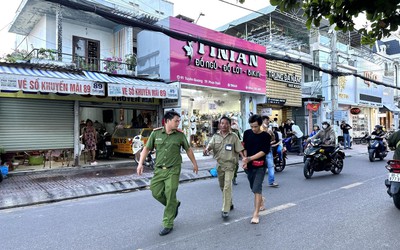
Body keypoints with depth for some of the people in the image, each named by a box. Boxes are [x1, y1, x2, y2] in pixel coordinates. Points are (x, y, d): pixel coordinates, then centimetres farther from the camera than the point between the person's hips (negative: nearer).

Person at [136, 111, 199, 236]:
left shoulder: (180, 135, -2)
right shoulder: (156, 133, -1)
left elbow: (188, 150, 11)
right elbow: (147, 148, 5)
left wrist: (195, 164, 16)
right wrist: (140, 163, -4)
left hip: (173, 170, -2)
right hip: (159, 169, 3)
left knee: (170, 197, -2)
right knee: (156, 193, 6)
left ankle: (168, 225, 13)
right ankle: (175, 204, 34)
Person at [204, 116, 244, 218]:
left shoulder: (233, 136, -3)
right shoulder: (216, 136, 6)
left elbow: (239, 149, -4)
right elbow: (210, 144, -7)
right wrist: (207, 149, -29)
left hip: (230, 164, -4)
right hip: (219, 164, 5)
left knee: (227, 186, -13)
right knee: (222, 186, 17)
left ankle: (225, 210, -7)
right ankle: (229, 203, 39)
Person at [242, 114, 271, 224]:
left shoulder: (265, 136, -9)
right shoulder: (247, 133, 2)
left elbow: (264, 151, -15)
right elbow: (245, 148, 7)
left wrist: (250, 158, -23)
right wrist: (245, 161, -4)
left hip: (260, 166, -4)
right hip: (249, 166, 4)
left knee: (257, 189, -12)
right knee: (254, 188, 18)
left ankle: (256, 214, -7)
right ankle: (260, 202, 44)